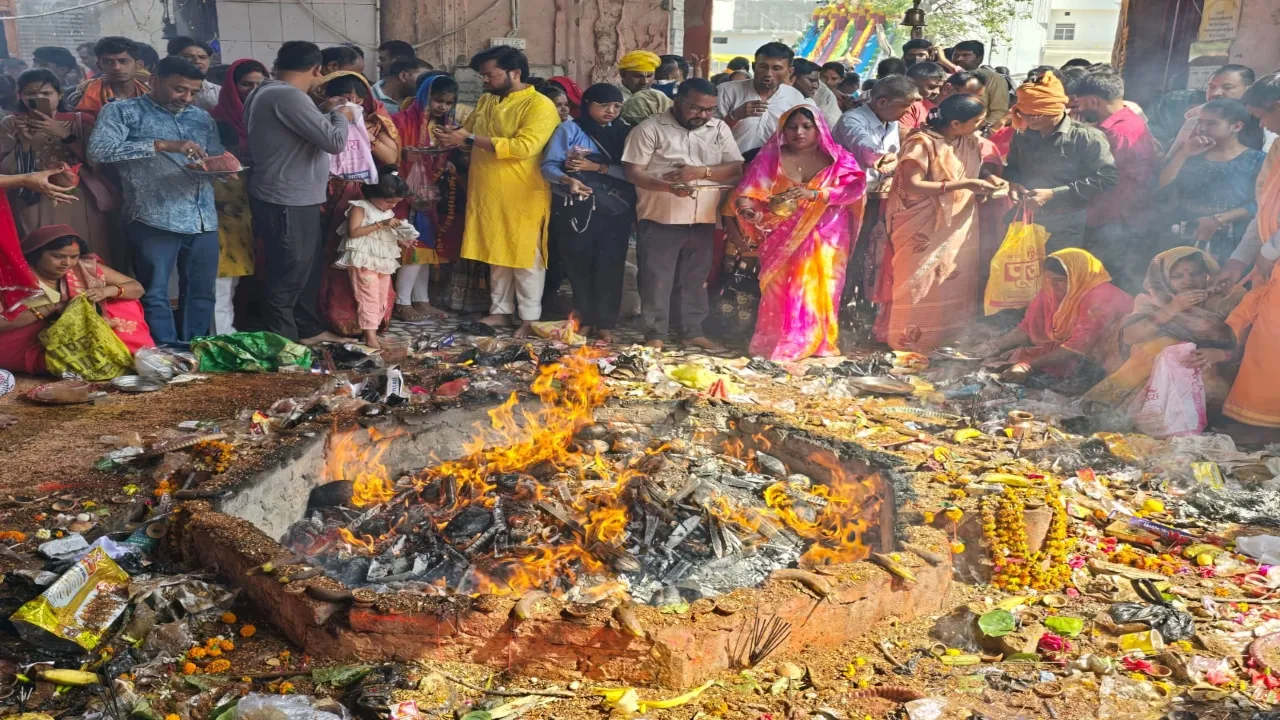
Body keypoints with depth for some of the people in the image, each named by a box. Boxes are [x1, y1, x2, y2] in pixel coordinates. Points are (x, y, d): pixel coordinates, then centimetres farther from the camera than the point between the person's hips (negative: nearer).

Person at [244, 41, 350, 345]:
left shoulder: (265, 92, 13)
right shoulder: (288, 96, -20)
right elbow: (334, 141, -20)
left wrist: (326, 113, 23)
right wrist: (339, 115, -2)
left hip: (296, 201, 11)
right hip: (287, 204, -11)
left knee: (309, 269, 21)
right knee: (287, 278, -1)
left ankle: (309, 330, 33)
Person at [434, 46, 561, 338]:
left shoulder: (540, 105, -12)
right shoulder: (486, 101, 13)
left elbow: (523, 147, -24)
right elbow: (467, 131, 25)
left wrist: (470, 139, -22)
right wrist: (453, 136, -2)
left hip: (522, 196, -7)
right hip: (488, 194, 7)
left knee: (525, 257, 1)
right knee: (496, 254, 14)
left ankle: (530, 317, 11)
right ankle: (500, 310, 25)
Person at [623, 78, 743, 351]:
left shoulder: (720, 130, 7)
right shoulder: (650, 129, -4)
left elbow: (736, 170, 0)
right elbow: (633, 172, -9)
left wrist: (701, 171, -17)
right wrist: (669, 186, -24)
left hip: (704, 219, 4)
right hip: (661, 218, -4)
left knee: (697, 278, 13)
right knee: (657, 278, 2)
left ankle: (693, 331, 25)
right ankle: (655, 334, 13)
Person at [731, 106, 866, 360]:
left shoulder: (836, 158, 1)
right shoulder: (771, 158, 0)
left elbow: (855, 186, -13)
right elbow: (748, 191, -7)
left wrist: (813, 193, -25)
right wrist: (747, 209, -32)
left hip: (825, 239, 1)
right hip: (783, 239, -1)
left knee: (820, 290, 4)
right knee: (782, 291, -3)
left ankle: (817, 342, 15)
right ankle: (778, 343, 5)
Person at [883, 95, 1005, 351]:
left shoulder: (970, 141, 3)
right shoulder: (922, 143, -19)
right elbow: (911, 186, -26)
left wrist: (987, 180, -7)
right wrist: (962, 185, -25)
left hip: (958, 225, 7)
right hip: (923, 227, -7)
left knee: (956, 279, 9)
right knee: (919, 281, 2)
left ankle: (948, 334, 22)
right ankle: (908, 337, 14)